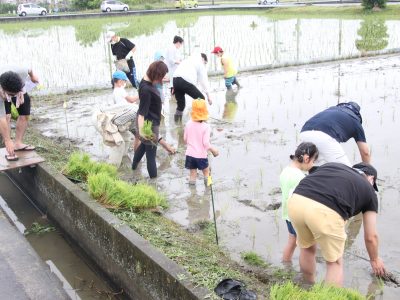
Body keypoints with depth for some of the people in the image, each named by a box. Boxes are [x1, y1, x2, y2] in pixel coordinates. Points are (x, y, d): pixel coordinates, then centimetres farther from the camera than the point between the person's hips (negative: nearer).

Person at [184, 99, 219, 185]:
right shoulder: (206, 126, -16)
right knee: (206, 172, 17)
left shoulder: (188, 124, -3)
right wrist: (213, 150, -2)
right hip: (201, 155, -3)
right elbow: (206, 143, -17)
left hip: (190, 154, 3)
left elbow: (185, 139, 6)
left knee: (192, 173, 12)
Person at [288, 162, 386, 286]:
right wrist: (375, 259, 50)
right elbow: (370, 237, 32)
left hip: (296, 201, 5)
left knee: (306, 248, 31)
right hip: (325, 211, -4)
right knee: (335, 263, 21)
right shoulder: (368, 191, 27)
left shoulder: (331, 165, 34)